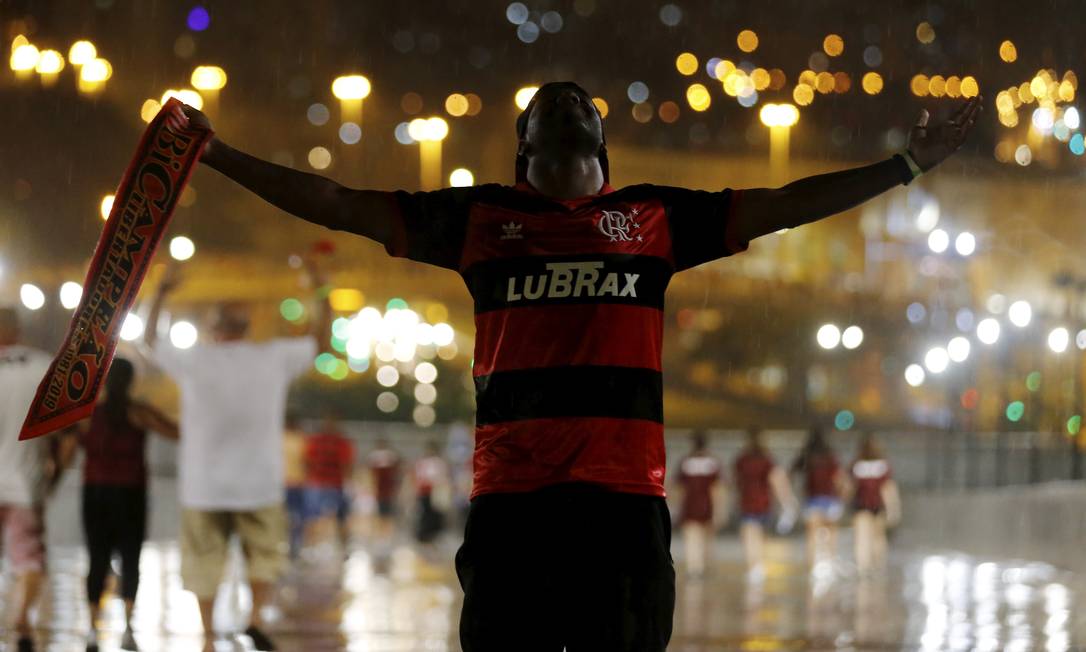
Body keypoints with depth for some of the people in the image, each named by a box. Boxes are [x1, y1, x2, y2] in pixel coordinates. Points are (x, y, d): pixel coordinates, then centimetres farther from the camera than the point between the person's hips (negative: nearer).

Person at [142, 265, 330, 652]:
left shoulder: (193, 361, -2)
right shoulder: (275, 358, -1)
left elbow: (150, 341, 17)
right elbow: (319, 338, 15)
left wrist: (160, 295, 26)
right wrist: (321, 291, 25)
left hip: (203, 486, 0)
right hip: (259, 485, 0)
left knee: (205, 562, 7)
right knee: (265, 555, 12)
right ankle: (256, 615, -11)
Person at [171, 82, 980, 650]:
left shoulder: (656, 216, 16)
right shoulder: (480, 216, 14)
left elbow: (784, 204, 19)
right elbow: (338, 204, 15)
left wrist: (906, 166, 15)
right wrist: (219, 155, 12)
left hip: (626, 499, 1)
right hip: (510, 500, -1)